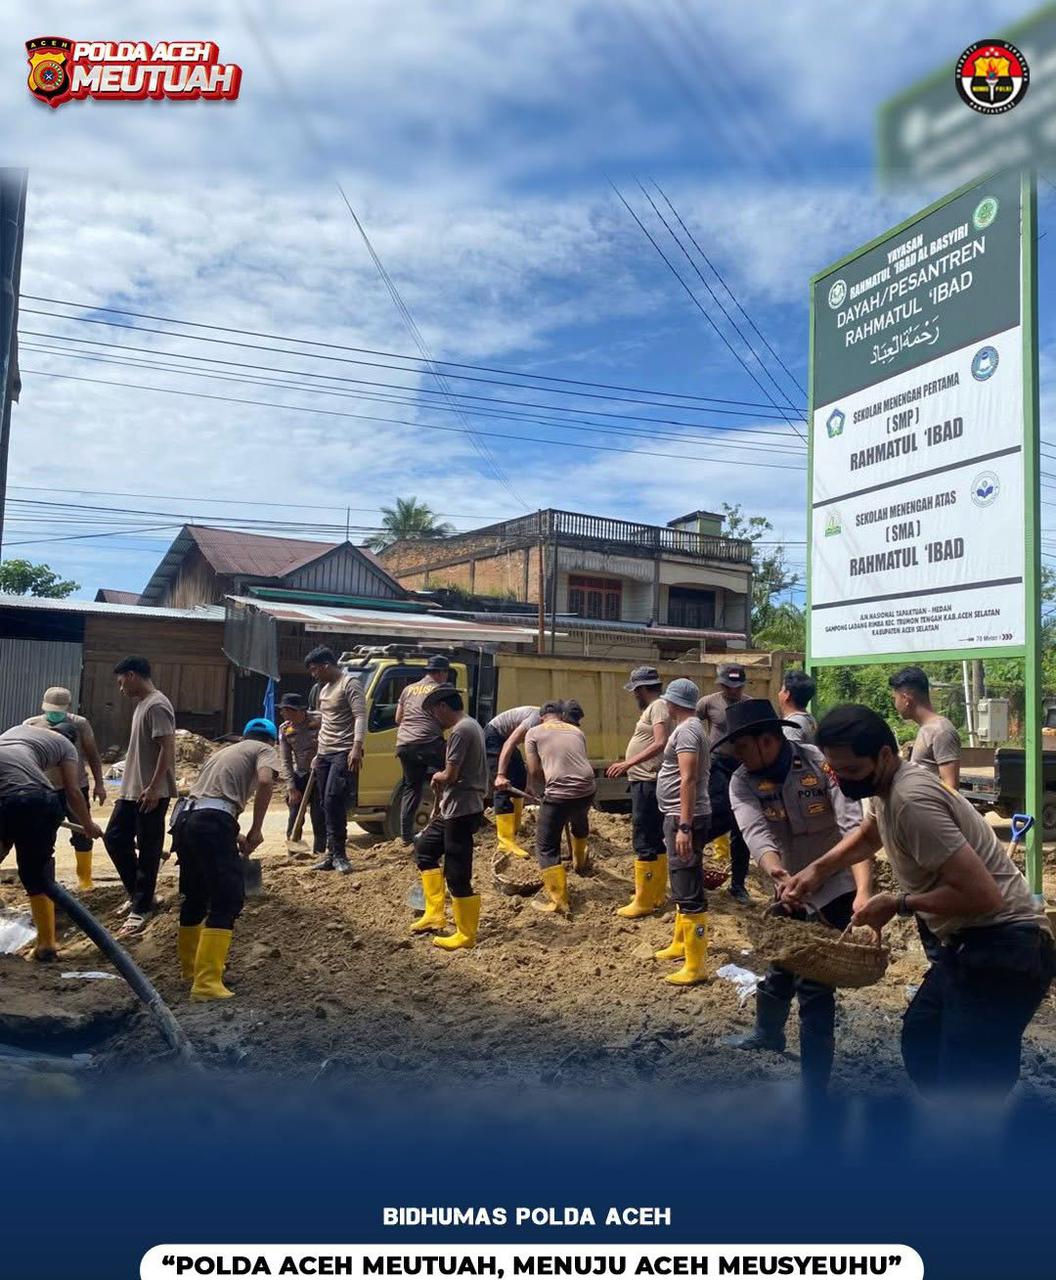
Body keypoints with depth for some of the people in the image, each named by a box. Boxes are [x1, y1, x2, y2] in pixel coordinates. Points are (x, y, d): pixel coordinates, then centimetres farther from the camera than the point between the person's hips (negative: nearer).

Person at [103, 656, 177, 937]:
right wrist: (131, 786, 21)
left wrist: (153, 788, -23)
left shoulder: (157, 705, -16)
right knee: (114, 838, 13)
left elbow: (167, 748, -22)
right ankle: (139, 895, 24)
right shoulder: (142, 703, 15)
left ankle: (142, 909, 8)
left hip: (151, 793, -10)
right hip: (132, 790, 10)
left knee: (148, 850, -1)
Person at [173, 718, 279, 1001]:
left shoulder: (224, 751, 33)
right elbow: (265, 780, -11)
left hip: (185, 819, 8)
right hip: (212, 822, -8)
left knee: (194, 897, 21)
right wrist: (256, 829, -4)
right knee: (227, 900, -6)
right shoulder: (264, 750, 11)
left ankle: (190, 969, 35)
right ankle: (206, 982, -12)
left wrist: (233, 836, 41)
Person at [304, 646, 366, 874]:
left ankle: (337, 853, -13)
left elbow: (360, 716, -16)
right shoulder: (325, 688, 21)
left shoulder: (349, 684, -7)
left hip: (344, 753, -9)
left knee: (334, 800, -18)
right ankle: (332, 853, 10)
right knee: (328, 804, 6)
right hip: (325, 753, 9)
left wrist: (357, 747, -27)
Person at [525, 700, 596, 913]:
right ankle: (580, 862, 60)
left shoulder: (534, 732, 8)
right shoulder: (576, 731, 20)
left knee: (547, 846, 6)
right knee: (580, 821, 37)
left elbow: (535, 771, 3)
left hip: (559, 793, -5)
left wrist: (541, 793, 21)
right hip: (587, 789, 5)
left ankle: (558, 900, -1)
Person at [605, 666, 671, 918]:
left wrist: (628, 763, -29)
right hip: (644, 782, 11)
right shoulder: (652, 708, 17)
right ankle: (657, 894, 25)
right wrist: (629, 765, 26)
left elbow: (660, 744, -26)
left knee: (644, 841, -8)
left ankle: (643, 902, -4)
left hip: (648, 783, -11)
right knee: (655, 839, 16)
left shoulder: (658, 706, -13)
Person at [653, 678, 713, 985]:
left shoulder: (686, 730, -17)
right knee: (682, 884, 23)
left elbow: (688, 779, -25)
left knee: (688, 891, -7)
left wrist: (684, 827, -29)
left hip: (685, 819, -11)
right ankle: (681, 944, 38)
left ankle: (696, 966, -3)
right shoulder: (690, 727, 15)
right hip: (680, 817, 11)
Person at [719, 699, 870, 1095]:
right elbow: (756, 833, -28)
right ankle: (768, 1032, 54)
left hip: (837, 888, -6)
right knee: (780, 963, 25)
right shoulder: (743, 783, -12)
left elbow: (853, 827, -33)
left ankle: (814, 1089, 8)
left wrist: (863, 892, -46)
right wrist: (775, 872, -50)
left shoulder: (821, 764, -24)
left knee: (814, 981, -7)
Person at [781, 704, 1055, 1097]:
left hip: (1003, 949, -11)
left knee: (966, 1084, -11)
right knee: (920, 1044, 22)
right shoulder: (888, 785, 6)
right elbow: (868, 835, 29)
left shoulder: (911, 800, -25)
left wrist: (899, 904, -15)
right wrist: (817, 869, 13)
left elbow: (982, 894, -28)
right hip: (971, 942, 11)